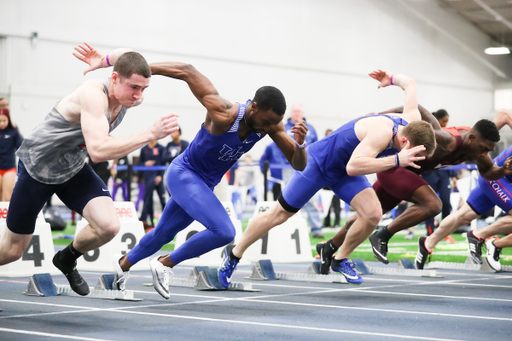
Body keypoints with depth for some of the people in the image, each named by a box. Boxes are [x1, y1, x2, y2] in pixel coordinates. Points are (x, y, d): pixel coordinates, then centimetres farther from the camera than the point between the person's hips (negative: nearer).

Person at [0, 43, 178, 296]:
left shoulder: (133, 99, -14)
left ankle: (67, 260, 13)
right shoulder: (94, 94, -36)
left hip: (74, 170, 6)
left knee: (109, 227, -17)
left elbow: (125, 57, 7)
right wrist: (151, 134, -48)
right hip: (36, 168, -5)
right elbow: (98, 150, -48)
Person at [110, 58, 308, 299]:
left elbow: (298, 165, -11)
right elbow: (188, 72, -25)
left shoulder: (271, 123, -14)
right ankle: (165, 265, -4)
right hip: (183, 173, -7)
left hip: (205, 183, 7)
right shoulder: (225, 115, -31)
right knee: (223, 232, -25)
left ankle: (123, 265, 50)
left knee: (163, 234, 23)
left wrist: (300, 144, -33)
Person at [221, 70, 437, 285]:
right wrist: (397, 160, -57)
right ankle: (234, 254, 26)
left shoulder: (412, 123, -17)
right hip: (319, 162, -7)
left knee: (373, 214, -14)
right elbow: (353, 166, -53)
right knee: (279, 215, 5)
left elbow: (409, 83, 1)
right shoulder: (382, 132, -40)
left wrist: (391, 79, 20)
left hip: (344, 172, 7)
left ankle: (341, 260, 10)